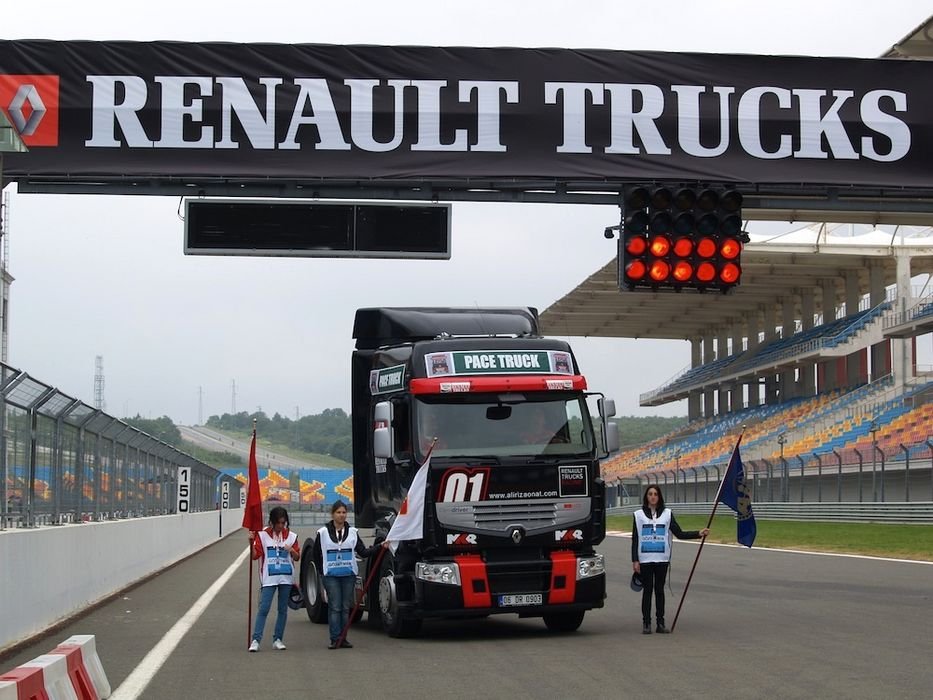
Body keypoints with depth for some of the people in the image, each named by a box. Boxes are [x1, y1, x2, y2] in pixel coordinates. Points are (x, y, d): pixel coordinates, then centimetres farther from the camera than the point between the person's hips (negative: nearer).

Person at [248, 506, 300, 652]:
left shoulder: (291, 536, 6)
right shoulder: (262, 535, 0)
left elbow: (297, 557, 11)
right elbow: (255, 555, -3)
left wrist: (292, 550, -10)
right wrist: (251, 542, -19)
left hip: (286, 578, 3)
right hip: (269, 578, -3)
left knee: (283, 610, 7)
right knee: (263, 609, -9)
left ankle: (277, 639, 14)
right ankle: (256, 640, -11)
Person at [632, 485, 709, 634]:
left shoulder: (667, 514, 7)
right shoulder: (639, 515, 4)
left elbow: (679, 533, 4)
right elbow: (635, 539, 4)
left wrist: (699, 533, -6)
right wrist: (635, 560, -2)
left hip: (662, 559, 1)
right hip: (645, 559, -1)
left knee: (659, 590, 4)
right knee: (647, 590, 1)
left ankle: (661, 623, 8)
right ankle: (646, 624, 6)